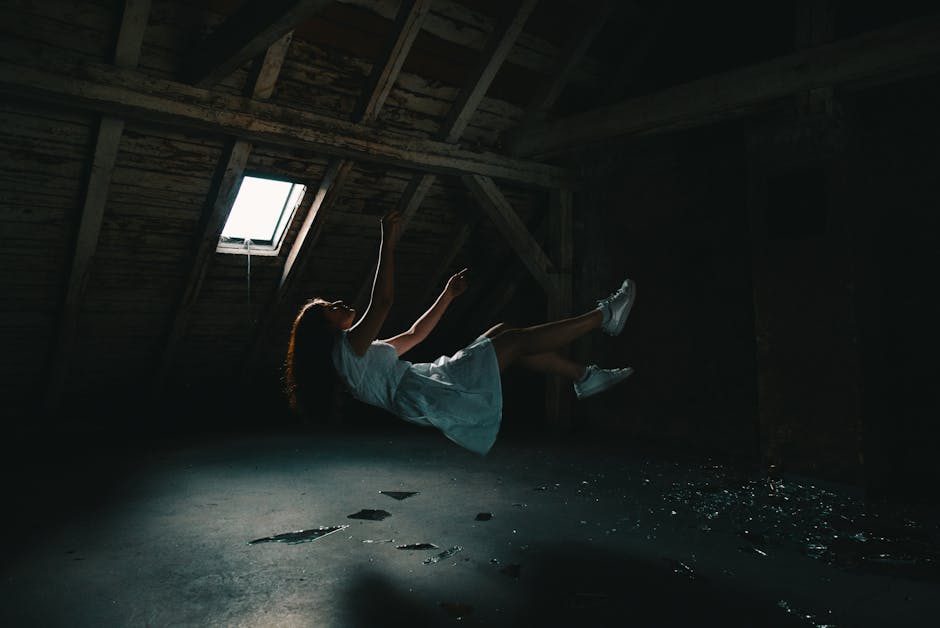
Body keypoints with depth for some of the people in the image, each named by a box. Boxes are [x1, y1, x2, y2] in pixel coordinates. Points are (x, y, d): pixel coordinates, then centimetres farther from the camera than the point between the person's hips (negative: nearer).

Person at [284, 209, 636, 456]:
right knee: (517, 339, -9)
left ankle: (584, 377, 8)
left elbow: (415, 334, 28)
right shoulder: (346, 347, -7)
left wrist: (449, 294, 27)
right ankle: (604, 316, -1)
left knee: (505, 335, 8)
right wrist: (388, 241, -19)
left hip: (434, 381, 10)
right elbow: (383, 300, -22)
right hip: (425, 399, -10)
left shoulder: (361, 352, 24)